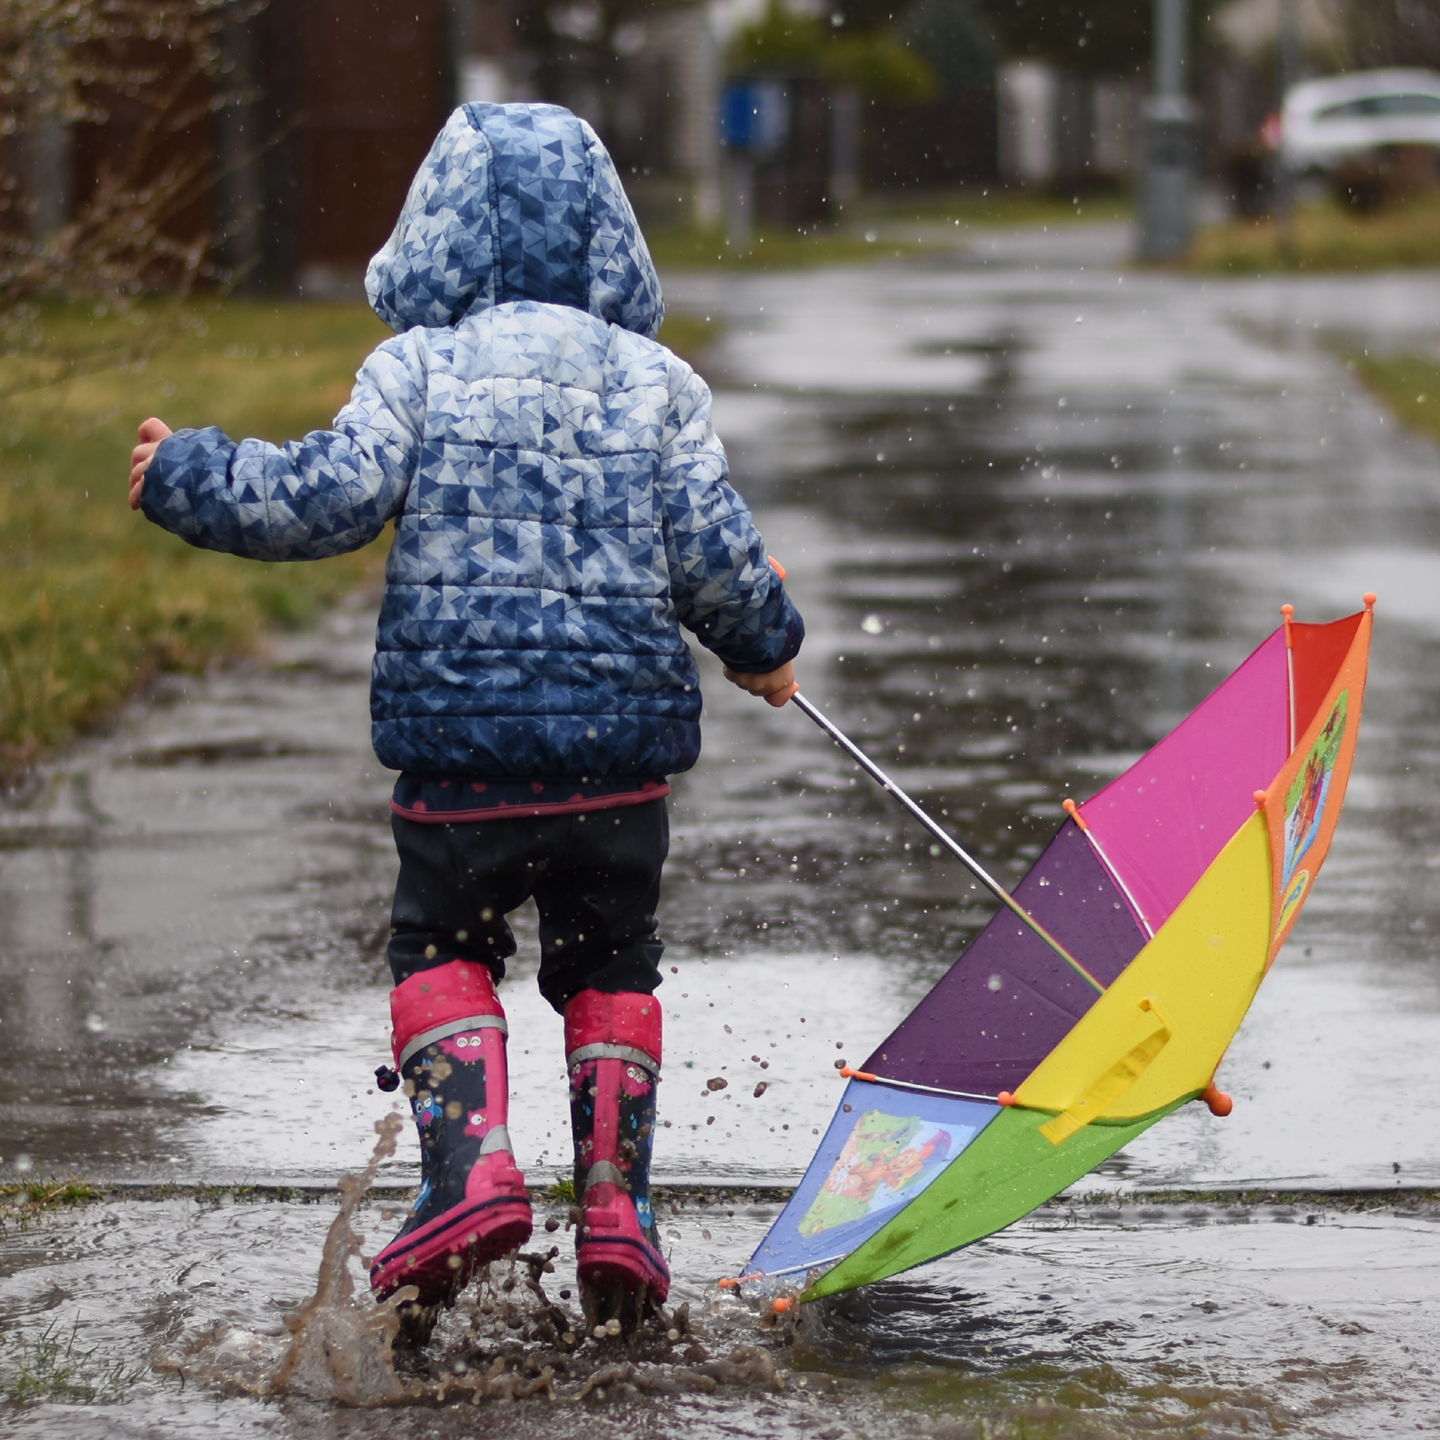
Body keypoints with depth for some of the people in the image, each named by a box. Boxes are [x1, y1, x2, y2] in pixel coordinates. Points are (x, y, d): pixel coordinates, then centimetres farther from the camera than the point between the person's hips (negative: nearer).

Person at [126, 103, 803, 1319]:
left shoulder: (419, 368, -2)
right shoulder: (661, 383, 5)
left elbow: (333, 497, -11)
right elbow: (712, 552, 1)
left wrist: (187, 479, 3)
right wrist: (766, 646, 21)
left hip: (459, 729, -2)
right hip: (624, 739, 2)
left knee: (440, 947, 14)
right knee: (610, 966, 18)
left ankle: (471, 1162, -6)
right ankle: (615, 1197, 10)